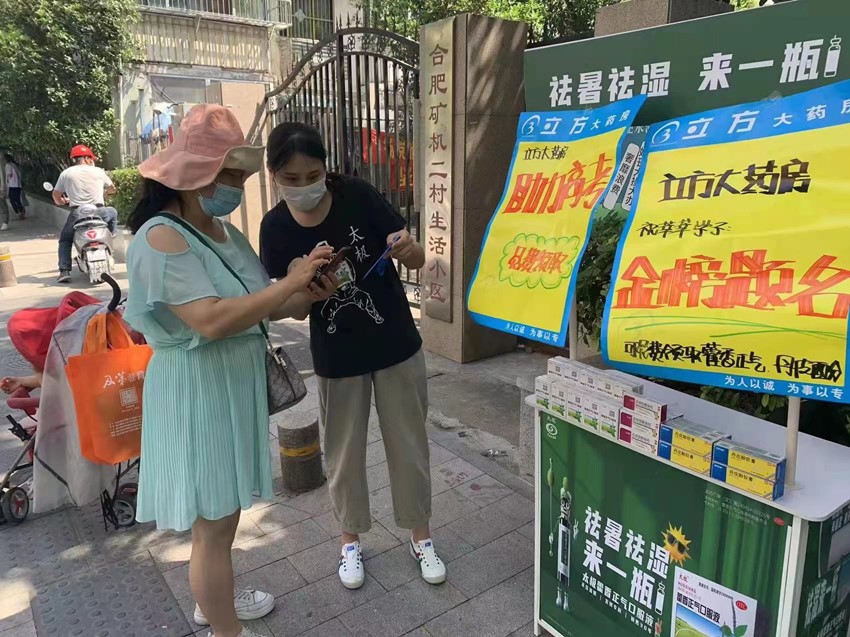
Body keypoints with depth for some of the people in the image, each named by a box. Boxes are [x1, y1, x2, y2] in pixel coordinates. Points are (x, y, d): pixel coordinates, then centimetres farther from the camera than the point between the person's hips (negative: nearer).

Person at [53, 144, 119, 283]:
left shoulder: (66, 173, 8)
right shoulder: (98, 171, 9)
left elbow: (56, 195, 12)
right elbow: (112, 189, 24)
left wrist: (62, 202, 35)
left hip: (77, 214, 0)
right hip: (98, 213, 0)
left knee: (65, 240, 20)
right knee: (113, 212, 34)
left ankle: (64, 271, 5)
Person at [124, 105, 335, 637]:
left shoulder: (226, 231, 7)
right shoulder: (162, 239, -20)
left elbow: (253, 305, 10)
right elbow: (211, 320, -31)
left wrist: (305, 294, -8)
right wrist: (290, 282, -26)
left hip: (235, 382, 9)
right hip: (199, 390, -9)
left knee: (224, 511, 24)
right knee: (213, 522, 5)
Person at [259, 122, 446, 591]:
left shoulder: (359, 197, -15)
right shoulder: (276, 228, -10)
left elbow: (418, 262, -11)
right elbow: (296, 311, -7)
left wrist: (406, 248, -34)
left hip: (396, 346, 0)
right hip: (336, 357, 1)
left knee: (408, 444, 13)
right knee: (343, 452, 14)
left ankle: (420, 535, 34)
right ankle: (351, 539, 38)